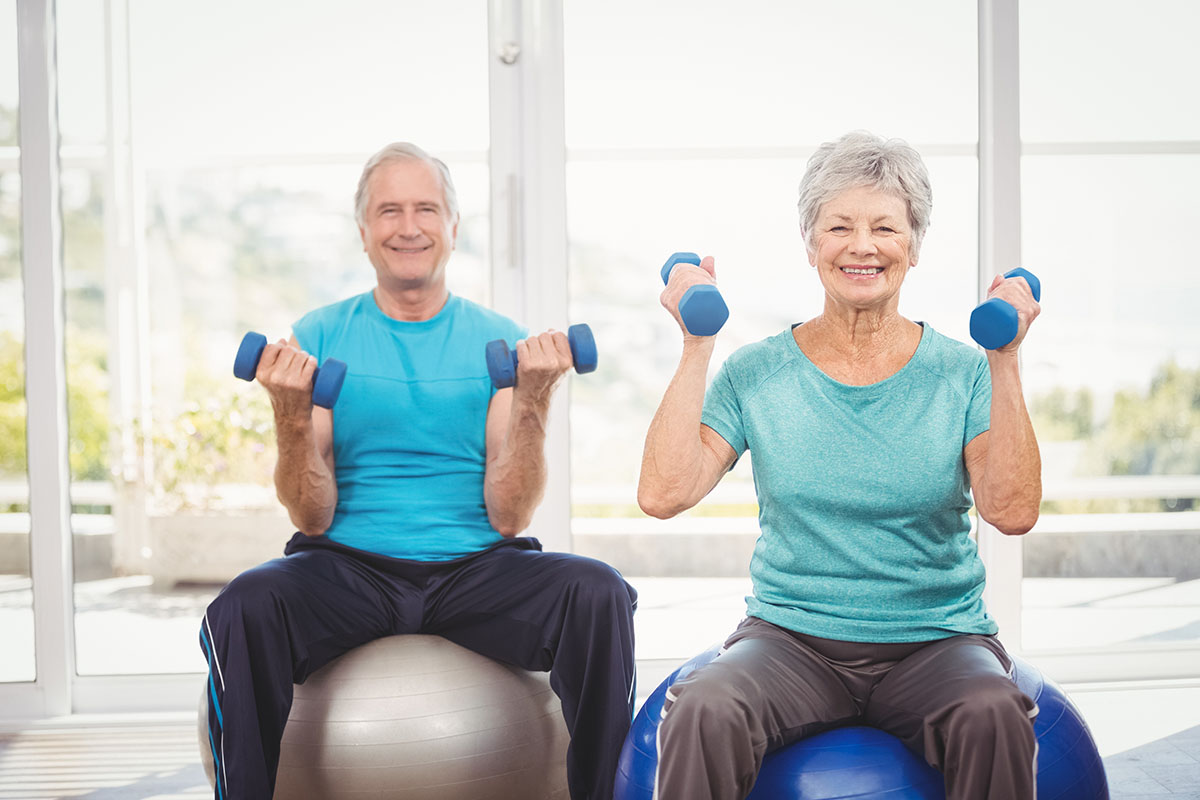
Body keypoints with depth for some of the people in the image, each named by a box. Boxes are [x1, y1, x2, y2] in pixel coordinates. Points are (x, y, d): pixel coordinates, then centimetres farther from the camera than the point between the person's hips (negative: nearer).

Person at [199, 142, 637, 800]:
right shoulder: (319, 337, 7)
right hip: (348, 569, 0)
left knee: (597, 593, -28)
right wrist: (291, 417, -17)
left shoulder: (498, 342, 8)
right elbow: (313, 521, 0)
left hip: (473, 569, 1)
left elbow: (508, 518, -1)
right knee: (247, 604, -32)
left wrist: (531, 402, -14)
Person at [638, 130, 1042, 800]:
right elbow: (663, 493, -8)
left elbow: (1014, 512, -10)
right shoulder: (759, 373, 4)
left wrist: (1006, 360, -11)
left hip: (936, 640, 1)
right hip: (791, 638, 0)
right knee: (705, 712, -32)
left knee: (994, 714, -33)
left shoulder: (961, 373, 4)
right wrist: (696, 348, -8)